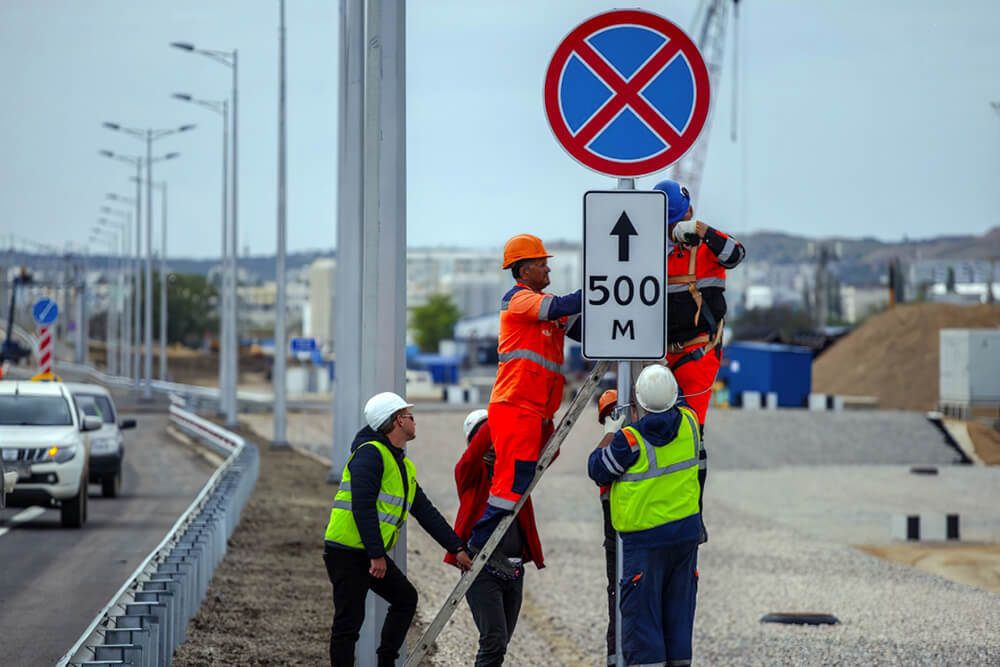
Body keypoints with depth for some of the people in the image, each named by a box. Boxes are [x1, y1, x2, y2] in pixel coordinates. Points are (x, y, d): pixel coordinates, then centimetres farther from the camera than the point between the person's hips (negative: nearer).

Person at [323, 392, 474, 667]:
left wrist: (456, 547, 14)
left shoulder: (404, 466, 17)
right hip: (347, 553, -10)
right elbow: (363, 507, -22)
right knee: (349, 621, -7)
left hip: (373, 554, 10)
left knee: (406, 597, 10)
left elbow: (425, 511, 19)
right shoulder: (370, 453, -14)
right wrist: (376, 555, -24)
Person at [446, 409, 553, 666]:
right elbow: (476, 451, -21)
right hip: (482, 570, -5)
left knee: (500, 642, 10)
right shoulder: (468, 472, 0)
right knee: (494, 639, -16)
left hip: (514, 570, 5)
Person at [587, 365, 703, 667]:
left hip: (645, 537, -5)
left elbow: (598, 469, -4)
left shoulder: (630, 439, -17)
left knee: (641, 612, 0)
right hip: (687, 531, 5)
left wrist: (609, 435, 9)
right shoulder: (689, 423, -2)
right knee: (678, 610, 13)